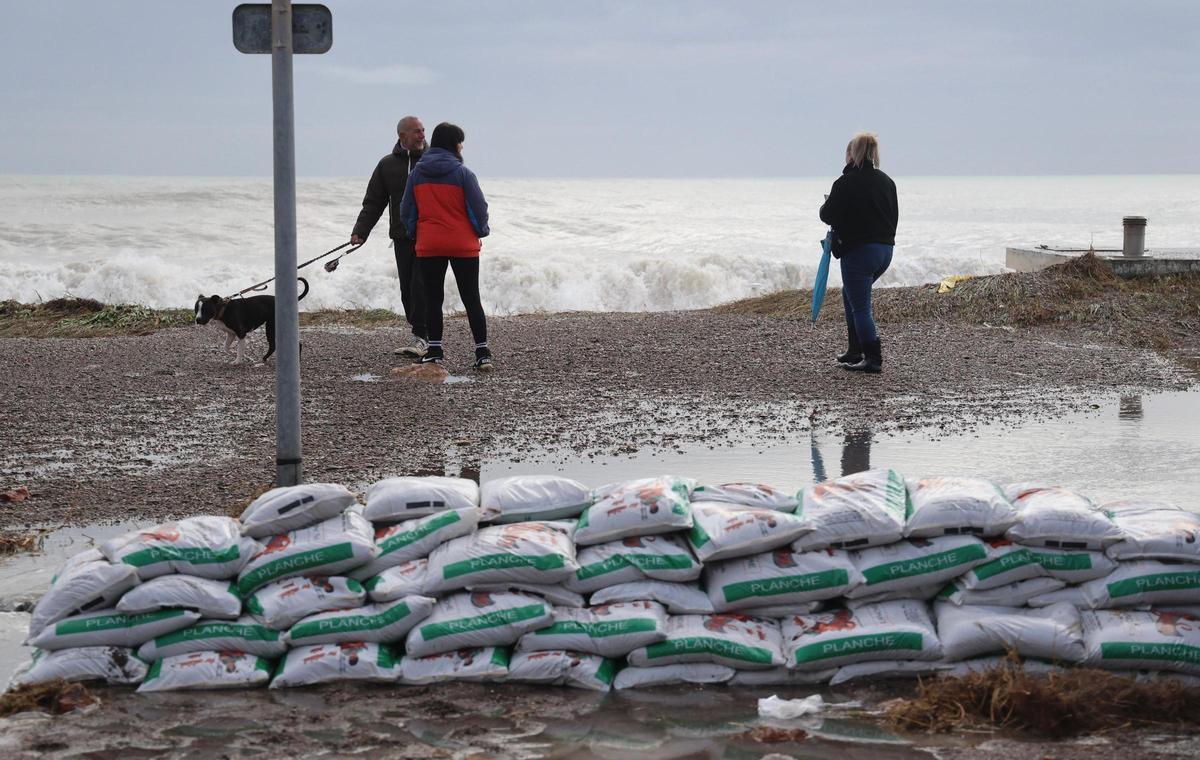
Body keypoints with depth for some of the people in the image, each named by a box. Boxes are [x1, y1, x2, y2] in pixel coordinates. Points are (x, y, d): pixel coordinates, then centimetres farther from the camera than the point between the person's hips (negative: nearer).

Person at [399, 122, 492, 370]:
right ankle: (482, 352, 0)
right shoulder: (463, 173, -10)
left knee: (433, 299, 9)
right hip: (464, 246, -2)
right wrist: (480, 232, 11)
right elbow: (479, 208, -7)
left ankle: (435, 350, 9)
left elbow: (406, 211, 7)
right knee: (471, 299, 3)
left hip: (428, 247, 2)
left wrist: (415, 234, 23)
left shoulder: (417, 174, 1)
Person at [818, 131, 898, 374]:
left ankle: (873, 359, -5)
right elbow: (894, 215, 15)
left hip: (858, 250, -8)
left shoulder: (846, 183, -13)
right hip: (885, 249, 8)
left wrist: (827, 204, 11)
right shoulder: (887, 181, 8)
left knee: (860, 306, -2)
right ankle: (855, 350, 26)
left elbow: (828, 216, -11)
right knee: (850, 294, 25)